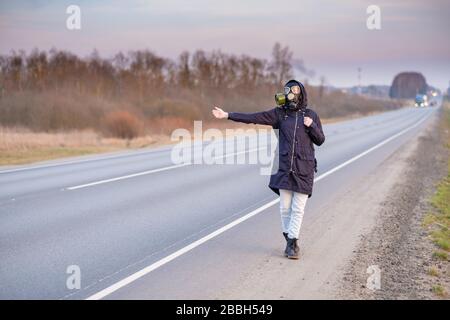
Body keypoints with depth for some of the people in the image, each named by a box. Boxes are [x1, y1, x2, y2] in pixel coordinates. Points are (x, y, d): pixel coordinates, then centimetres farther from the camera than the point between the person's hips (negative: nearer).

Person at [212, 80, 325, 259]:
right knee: (285, 207, 2)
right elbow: (253, 118, -1)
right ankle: (290, 241, 18)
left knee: (298, 209, -2)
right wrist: (227, 115, -6)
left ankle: (293, 242, 4)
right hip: (285, 167, 1)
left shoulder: (311, 115, 5)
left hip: (304, 169, -1)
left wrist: (311, 126, -10)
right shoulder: (280, 113, 5)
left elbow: (320, 140, 8)